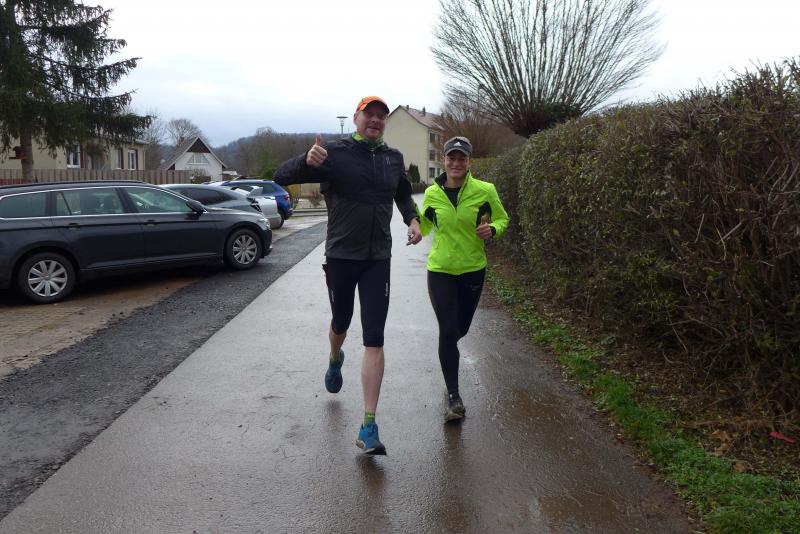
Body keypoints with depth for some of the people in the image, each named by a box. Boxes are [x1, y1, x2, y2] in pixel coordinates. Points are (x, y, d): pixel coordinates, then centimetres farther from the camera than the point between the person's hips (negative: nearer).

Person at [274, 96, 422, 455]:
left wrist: (412, 219, 5)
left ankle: (368, 427, -2)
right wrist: (307, 162, -33)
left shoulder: (393, 159, 6)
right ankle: (335, 359, 57)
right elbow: (281, 176, -12)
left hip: (378, 259, 2)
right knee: (340, 324, 18)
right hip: (340, 256, -2)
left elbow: (404, 193, 26)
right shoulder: (334, 154, -7)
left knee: (374, 341, -5)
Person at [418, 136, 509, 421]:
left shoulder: (485, 191, -8)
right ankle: (453, 395, 3)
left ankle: (447, 353, 55)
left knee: (461, 328, 16)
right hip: (440, 270, -1)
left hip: (473, 269, 1)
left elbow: (502, 218, 6)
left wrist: (492, 229, -16)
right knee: (448, 331, -9)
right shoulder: (432, 193, -4)